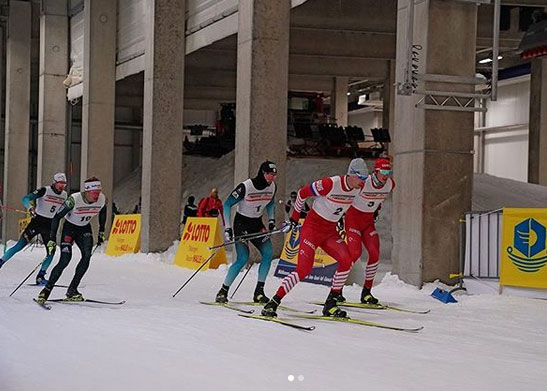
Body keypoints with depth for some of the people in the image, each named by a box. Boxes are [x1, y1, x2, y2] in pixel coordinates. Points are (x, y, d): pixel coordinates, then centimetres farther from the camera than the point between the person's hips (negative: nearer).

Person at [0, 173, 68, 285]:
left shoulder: (64, 195, 5)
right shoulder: (44, 191, -12)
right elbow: (26, 199, -19)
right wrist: (30, 207, -36)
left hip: (49, 226, 5)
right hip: (37, 222, -5)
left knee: (51, 252, -3)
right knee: (20, 245, -10)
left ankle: (40, 277, 9)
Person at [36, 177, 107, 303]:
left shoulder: (102, 199, -16)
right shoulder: (74, 200, -30)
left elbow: (102, 213, 9)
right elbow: (57, 217, -21)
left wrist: (101, 233, 11)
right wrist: (52, 240, -23)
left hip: (85, 228, 4)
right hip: (69, 227, -4)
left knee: (87, 256, -17)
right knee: (65, 259, -18)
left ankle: (72, 290, -8)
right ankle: (47, 289, -7)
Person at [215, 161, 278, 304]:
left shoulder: (272, 187, -4)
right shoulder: (245, 187, -22)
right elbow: (227, 205, -14)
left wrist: (271, 220, 5)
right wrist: (227, 228, -18)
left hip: (257, 224, 6)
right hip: (241, 223, -6)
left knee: (268, 253, -14)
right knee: (243, 259, -18)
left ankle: (259, 292, -7)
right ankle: (223, 292, -6)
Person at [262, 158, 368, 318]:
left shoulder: (358, 188, -3)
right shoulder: (330, 184, -24)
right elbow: (302, 193, -11)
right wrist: (294, 217, 0)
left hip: (330, 230, 6)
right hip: (313, 227, -6)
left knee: (346, 261, -16)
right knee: (304, 269, -18)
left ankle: (330, 304, -4)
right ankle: (272, 303, -10)